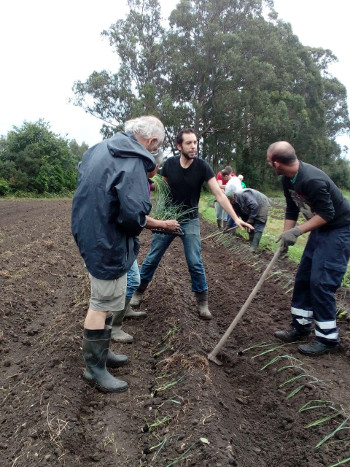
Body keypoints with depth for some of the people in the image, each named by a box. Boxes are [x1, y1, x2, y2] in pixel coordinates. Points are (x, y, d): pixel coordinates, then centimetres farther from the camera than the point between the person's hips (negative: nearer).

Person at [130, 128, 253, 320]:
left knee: (195, 263, -3)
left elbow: (219, 194, -19)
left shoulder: (202, 167, -13)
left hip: (190, 221, -1)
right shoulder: (169, 164, -9)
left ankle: (202, 302, 13)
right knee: (152, 258, 7)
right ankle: (139, 291, 26)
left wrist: (236, 218, -27)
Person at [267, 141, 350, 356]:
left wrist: (297, 231, -28)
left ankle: (328, 338, 7)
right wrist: (286, 235, 0)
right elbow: (292, 210, 7)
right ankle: (301, 326, 24)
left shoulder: (313, 180, -31)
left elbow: (327, 214, -26)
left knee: (321, 282, -9)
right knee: (303, 277, 10)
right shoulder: (288, 180, -2)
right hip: (320, 228, 9)